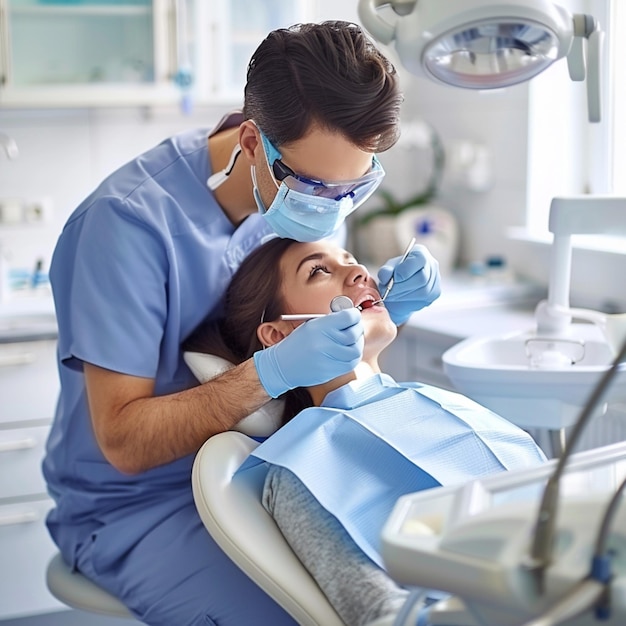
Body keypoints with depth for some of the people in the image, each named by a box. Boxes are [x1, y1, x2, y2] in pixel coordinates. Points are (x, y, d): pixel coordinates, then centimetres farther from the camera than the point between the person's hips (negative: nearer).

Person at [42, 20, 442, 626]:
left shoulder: (294, 190, -4)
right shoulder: (129, 220, -24)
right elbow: (124, 440, -23)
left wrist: (379, 311, -13)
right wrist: (272, 371, -33)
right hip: (135, 507, -5)